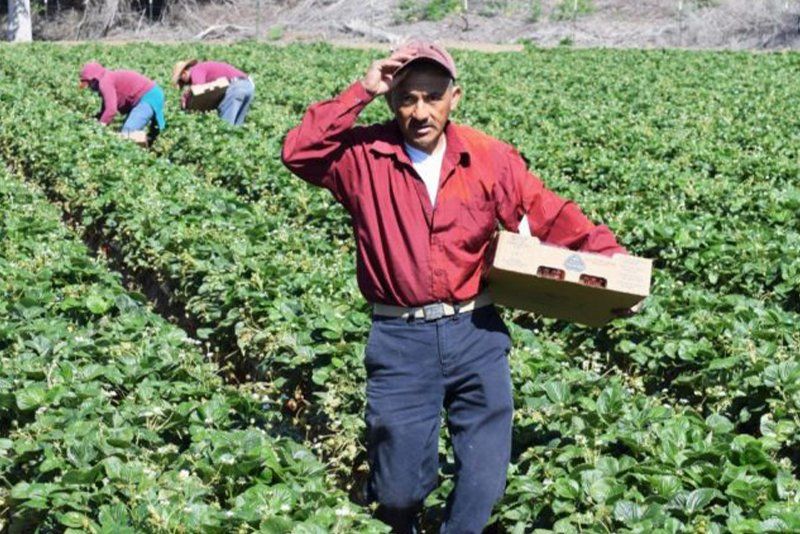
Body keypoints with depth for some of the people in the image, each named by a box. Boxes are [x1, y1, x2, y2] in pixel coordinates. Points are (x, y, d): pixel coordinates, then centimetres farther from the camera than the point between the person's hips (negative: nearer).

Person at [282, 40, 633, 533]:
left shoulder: (491, 158, 1)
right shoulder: (365, 156, -2)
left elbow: (551, 217, 4)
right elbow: (299, 153, -16)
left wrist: (611, 256, -6)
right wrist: (361, 93, -17)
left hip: (476, 333, 2)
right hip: (400, 341, -1)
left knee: (484, 484, 8)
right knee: (399, 492, 8)